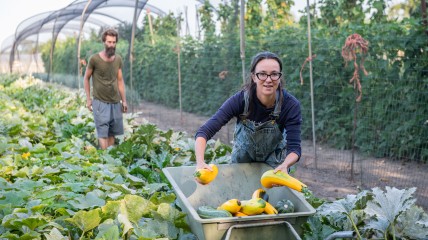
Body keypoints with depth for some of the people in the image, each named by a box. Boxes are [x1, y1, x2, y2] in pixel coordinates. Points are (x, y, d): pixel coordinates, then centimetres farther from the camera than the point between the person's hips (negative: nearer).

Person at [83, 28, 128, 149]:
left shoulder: (118, 59, 6)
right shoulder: (95, 59, -7)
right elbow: (86, 78, 3)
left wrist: (124, 100, 11)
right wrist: (88, 99, 0)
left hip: (115, 102, 4)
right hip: (100, 102, -4)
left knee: (112, 133, 5)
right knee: (103, 133, -7)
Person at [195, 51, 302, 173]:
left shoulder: (291, 105, -28)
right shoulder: (240, 99, -29)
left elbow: (294, 147, -29)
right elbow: (204, 131, -33)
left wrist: (285, 165, -51)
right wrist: (200, 162, -51)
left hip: (275, 159, 0)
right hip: (243, 157, 0)